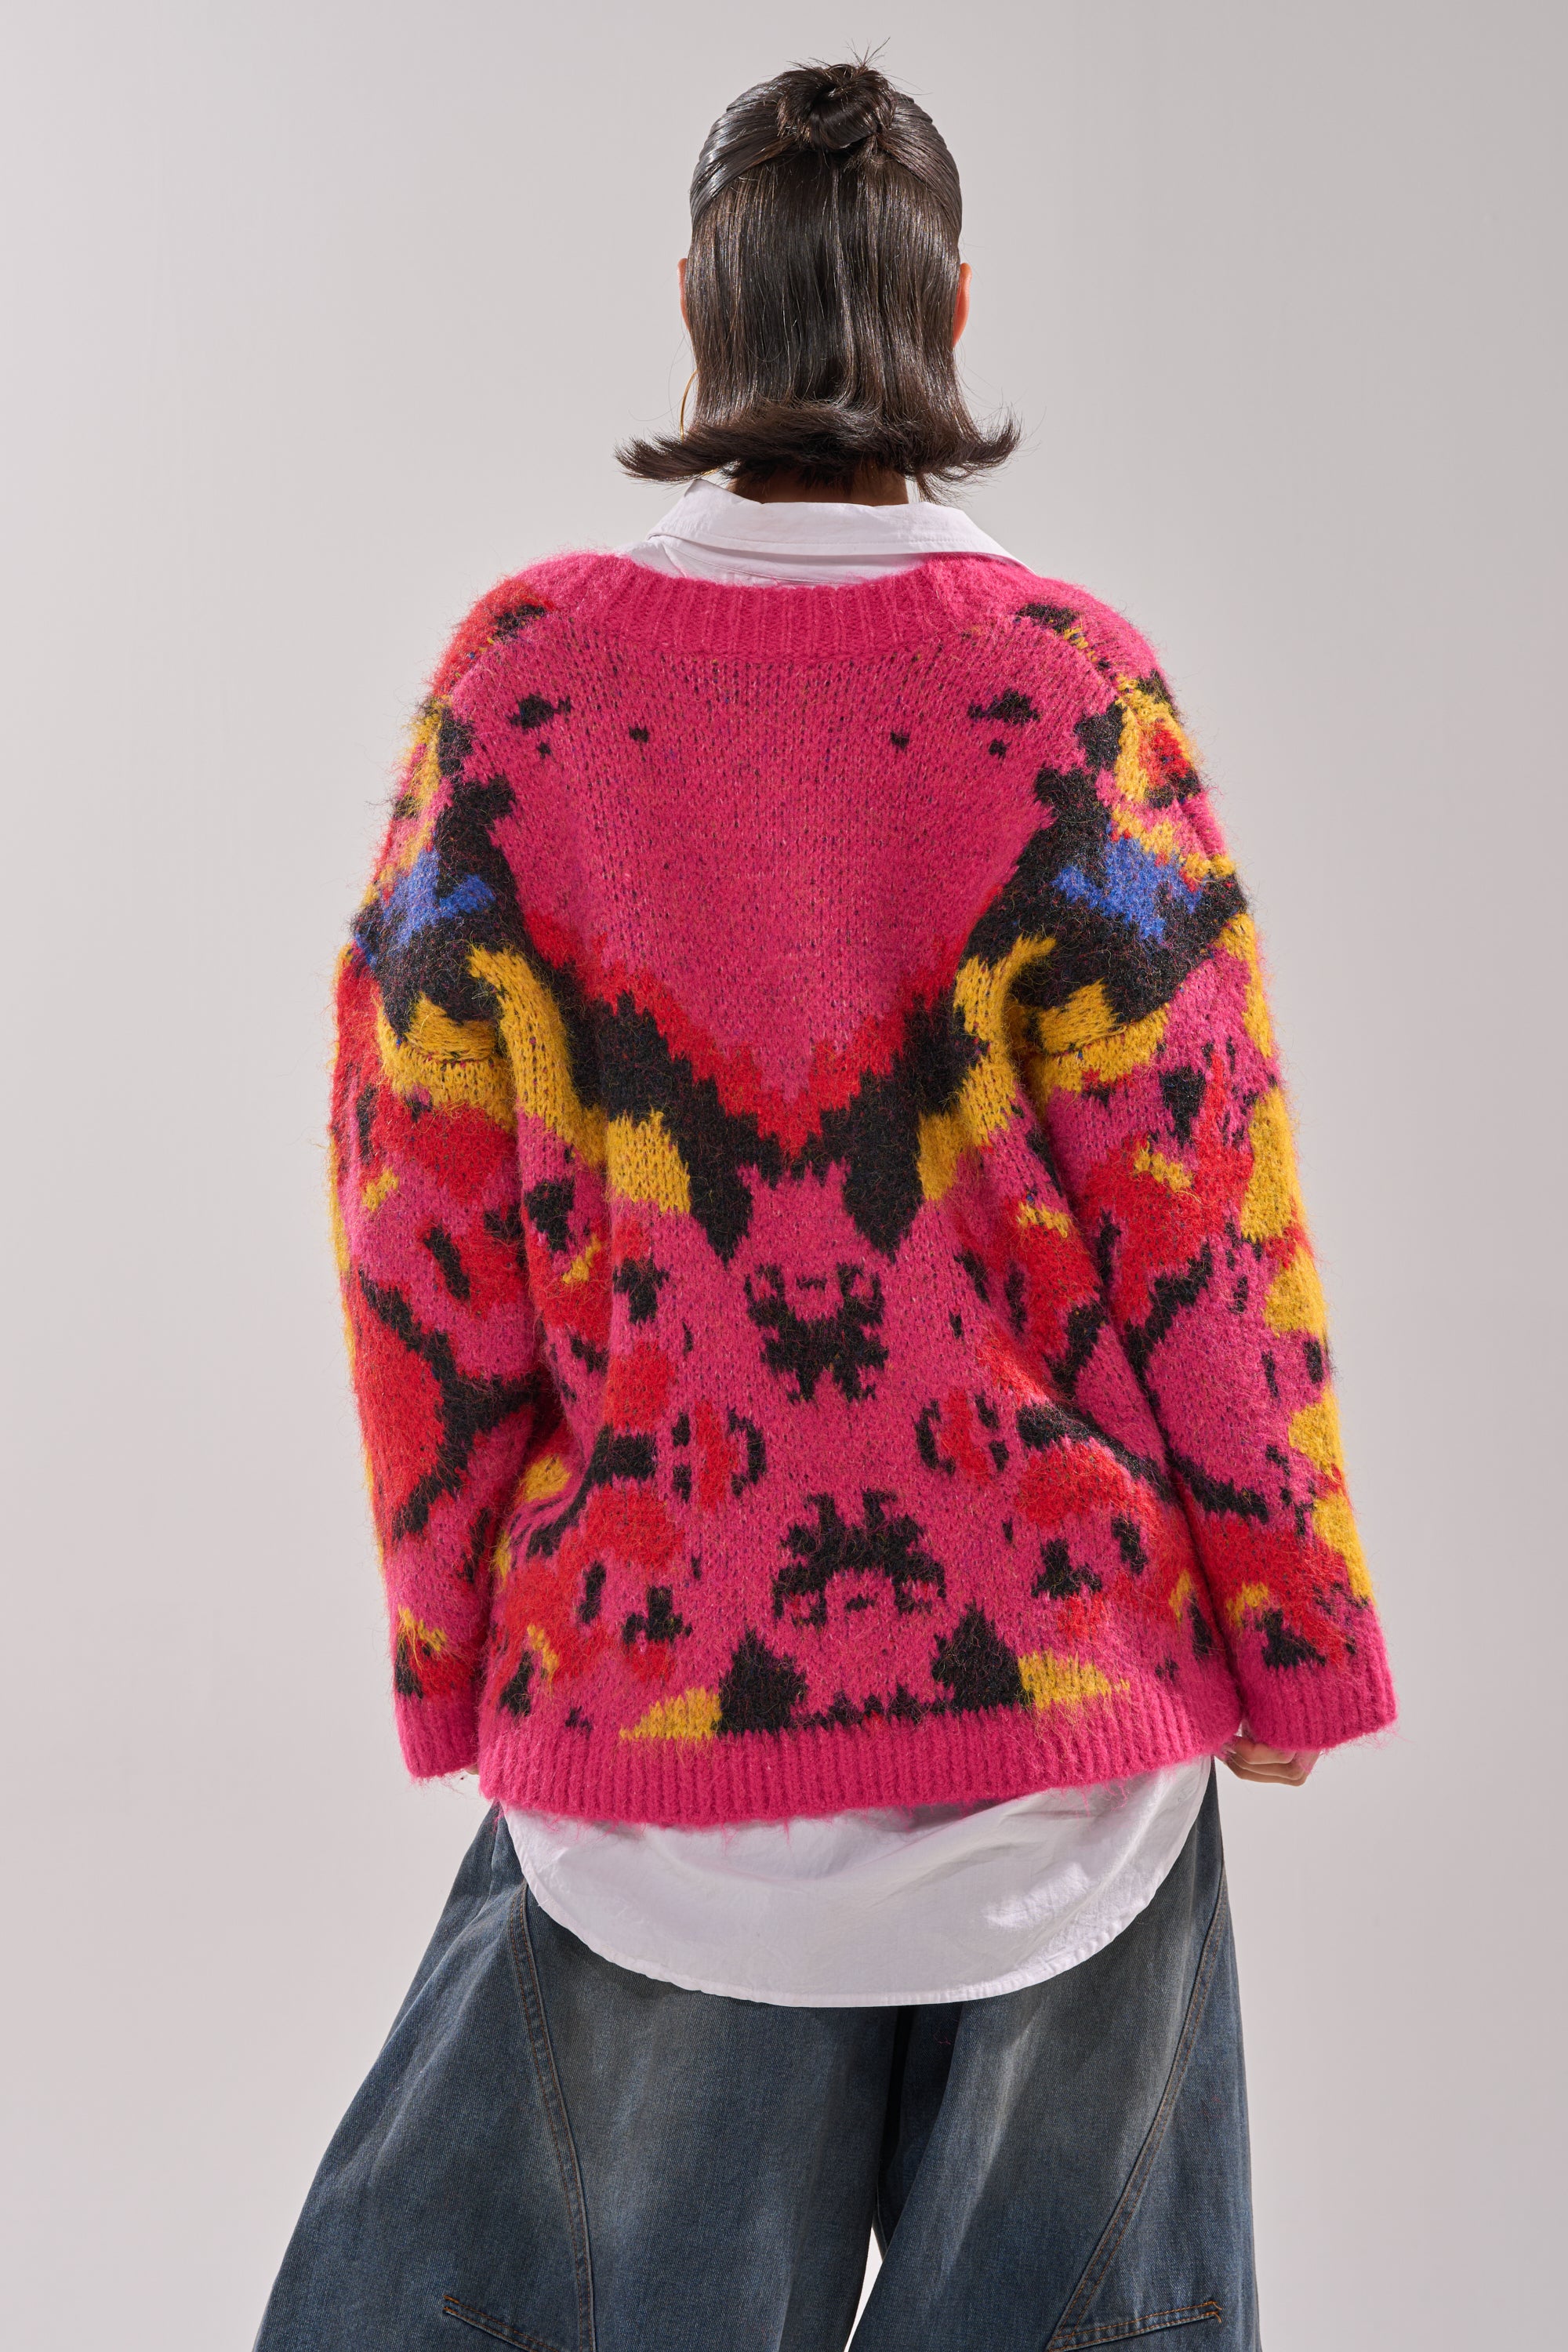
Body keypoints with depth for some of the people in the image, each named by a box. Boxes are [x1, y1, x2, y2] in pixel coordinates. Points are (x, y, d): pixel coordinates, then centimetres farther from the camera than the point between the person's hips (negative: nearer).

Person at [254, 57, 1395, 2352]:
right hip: (1059, 1659, -1)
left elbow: (421, 1213, -2)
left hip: (644, 1674, 1)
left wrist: (455, 1645, 10)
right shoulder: (1071, 683, -9)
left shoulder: (523, 673, -5)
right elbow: (1200, 1204, -7)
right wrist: (1292, 1630, 5)